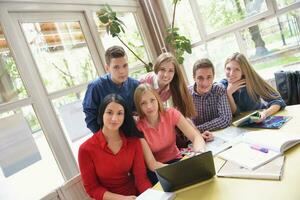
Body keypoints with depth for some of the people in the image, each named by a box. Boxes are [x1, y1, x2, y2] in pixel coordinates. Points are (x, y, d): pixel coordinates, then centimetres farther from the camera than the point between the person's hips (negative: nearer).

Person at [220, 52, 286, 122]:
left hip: (259, 120, 0)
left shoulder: (253, 81, -15)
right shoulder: (223, 85, -12)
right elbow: (233, 113, -12)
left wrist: (266, 113, -33)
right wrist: (228, 93, -26)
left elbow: (278, 101, -15)